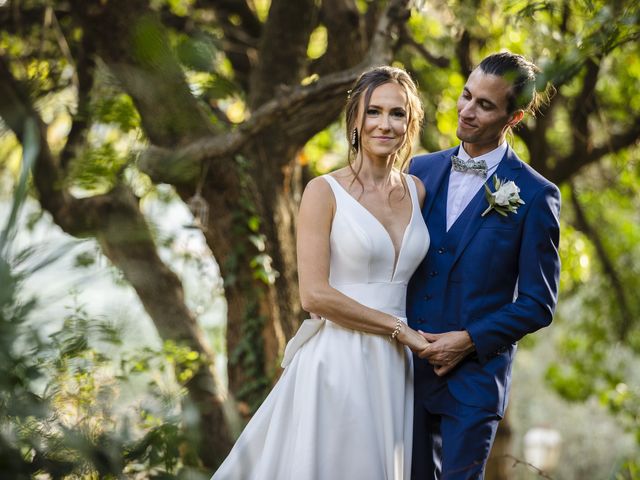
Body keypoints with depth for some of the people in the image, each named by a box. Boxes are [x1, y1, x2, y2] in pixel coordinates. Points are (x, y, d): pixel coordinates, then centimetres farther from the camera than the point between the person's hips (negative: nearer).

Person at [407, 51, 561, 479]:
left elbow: (538, 304, -6)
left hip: (474, 376, -4)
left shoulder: (535, 196, -7)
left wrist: (469, 341, -13)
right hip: (407, 365, 4)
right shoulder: (421, 170, 6)